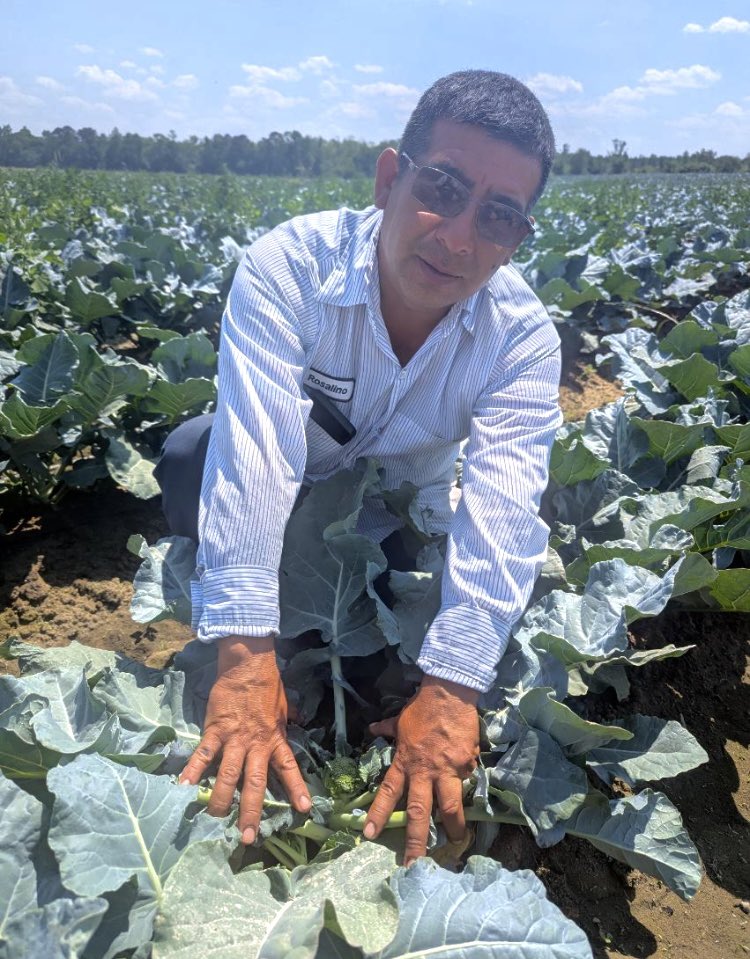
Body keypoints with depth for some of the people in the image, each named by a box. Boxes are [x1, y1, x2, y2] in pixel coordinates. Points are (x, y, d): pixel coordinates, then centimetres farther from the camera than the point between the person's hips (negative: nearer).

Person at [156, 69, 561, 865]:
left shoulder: (523, 336, -23)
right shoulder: (289, 265, -29)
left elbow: (503, 506, -36)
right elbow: (255, 448, -41)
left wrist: (450, 689, -48)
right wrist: (246, 658, -50)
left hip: (401, 531, 4)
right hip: (280, 508, -3)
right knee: (193, 453, -31)